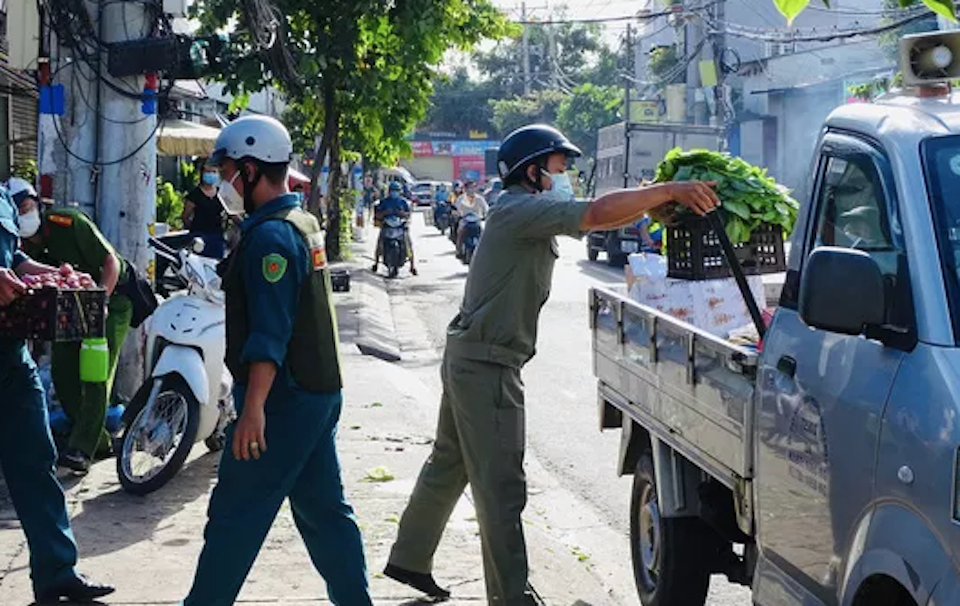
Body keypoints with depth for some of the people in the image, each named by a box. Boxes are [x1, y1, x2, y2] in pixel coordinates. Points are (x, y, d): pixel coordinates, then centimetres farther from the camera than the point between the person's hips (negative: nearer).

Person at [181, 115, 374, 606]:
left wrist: (253, 407, -26)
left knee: (235, 513, -3)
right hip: (319, 391, 10)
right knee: (322, 507, 13)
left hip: (283, 397, -10)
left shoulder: (270, 235, -17)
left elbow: (269, 334, -24)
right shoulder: (304, 224, 14)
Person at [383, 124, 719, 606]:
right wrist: (666, 192, -28)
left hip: (469, 357, 11)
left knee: (449, 465, 21)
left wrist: (659, 201, -2)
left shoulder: (530, 214, 16)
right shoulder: (521, 210, -16)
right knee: (500, 488, -8)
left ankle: (409, 558, 33)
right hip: (486, 364, -11)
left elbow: (596, 218, 11)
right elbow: (597, 215, -30)